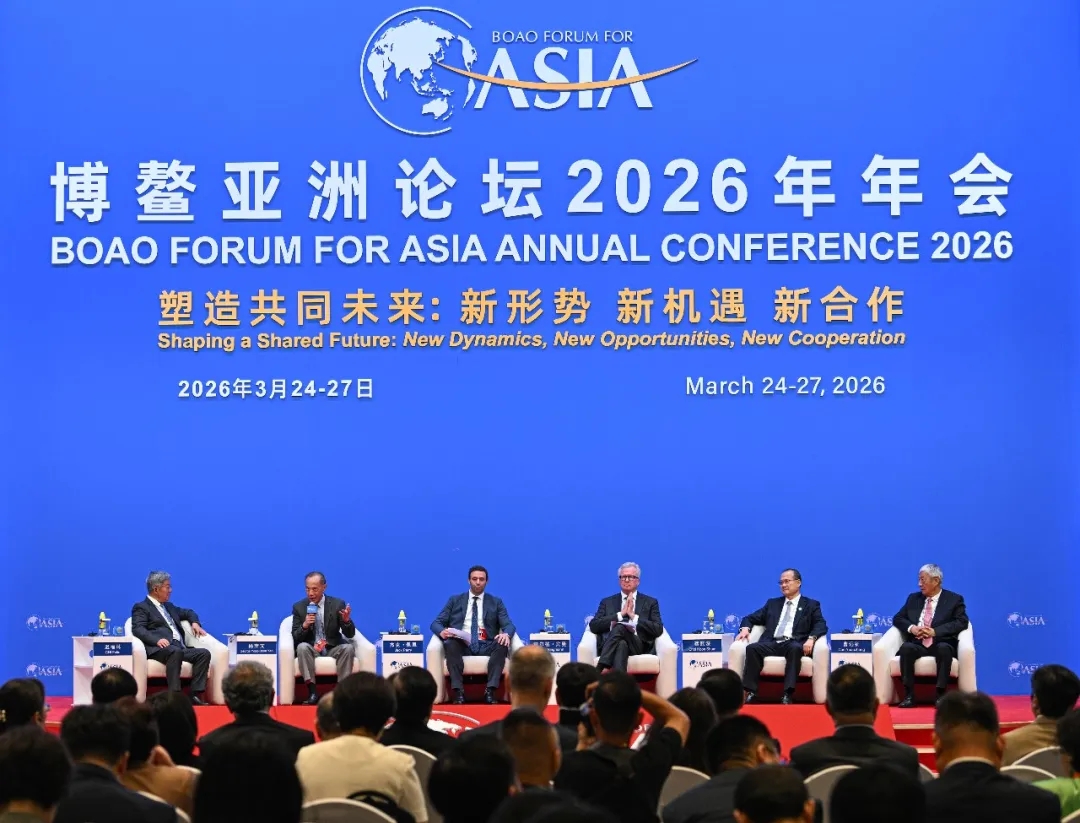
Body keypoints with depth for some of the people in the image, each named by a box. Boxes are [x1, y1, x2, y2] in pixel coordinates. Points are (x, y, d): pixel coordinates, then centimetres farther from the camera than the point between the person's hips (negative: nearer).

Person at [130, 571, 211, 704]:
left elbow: (188, 612, 46)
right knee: (175, 651, -39)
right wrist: (157, 640, -27)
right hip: (159, 649, -8)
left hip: (180, 648, 8)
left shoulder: (169, 606, 31)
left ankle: (195, 694, -24)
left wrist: (195, 623, 22)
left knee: (204, 653, -17)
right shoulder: (141, 607, 6)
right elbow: (138, 629, -10)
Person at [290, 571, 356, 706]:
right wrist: (304, 625, -22)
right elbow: (295, 637, -1)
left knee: (349, 647, -30)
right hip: (311, 649, 0)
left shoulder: (338, 604, 0)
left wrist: (346, 620, -24)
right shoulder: (299, 607, 2)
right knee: (302, 647, -32)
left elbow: (350, 634, -2)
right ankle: (312, 692, -33)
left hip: (333, 649, 0)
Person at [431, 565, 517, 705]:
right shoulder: (455, 600, 16)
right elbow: (436, 623, 10)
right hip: (461, 644, 0)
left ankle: (490, 691, -36)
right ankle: (458, 691, -37)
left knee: (503, 645, -32)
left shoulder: (496, 602, 16)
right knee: (449, 643, -35)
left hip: (486, 646, 0)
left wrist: (506, 634, -21)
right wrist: (442, 631, -16)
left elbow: (508, 625, 6)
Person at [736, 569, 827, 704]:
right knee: (752, 648, -29)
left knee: (795, 649, -40)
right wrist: (745, 628, 0)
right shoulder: (772, 603, 27)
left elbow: (821, 625, 2)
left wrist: (811, 638, -20)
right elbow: (751, 618, 24)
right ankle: (751, 692, -33)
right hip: (772, 643, 3)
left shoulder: (811, 605, 16)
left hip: (794, 644, -3)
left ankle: (788, 694, -45)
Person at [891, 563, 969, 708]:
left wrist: (935, 631, -17)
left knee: (944, 648, -38)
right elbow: (898, 618, 16)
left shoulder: (954, 599, 9)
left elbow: (961, 622, -5)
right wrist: (911, 628, -8)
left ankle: (941, 694, -34)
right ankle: (909, 695, -31)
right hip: (917, 644, 3)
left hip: (941, 644, -3)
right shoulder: (913, 598, 20)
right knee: (906, 647, -32)